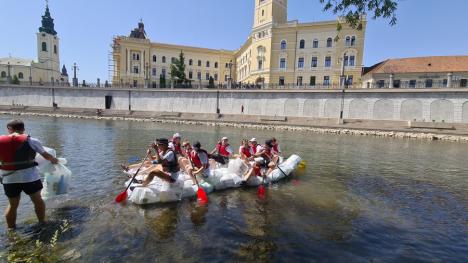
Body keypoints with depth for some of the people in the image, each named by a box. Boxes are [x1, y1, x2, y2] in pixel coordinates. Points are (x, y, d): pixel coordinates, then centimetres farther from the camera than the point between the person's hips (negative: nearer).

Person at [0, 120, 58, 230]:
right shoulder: (31, 141, -7)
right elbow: (46, 155, 2)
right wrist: (54, 160, 23)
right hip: (29, 176, -2)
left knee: (12, 205, 19)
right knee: (38, 200, 15)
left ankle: (11, 229, 30)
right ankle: (42, 223, 25)